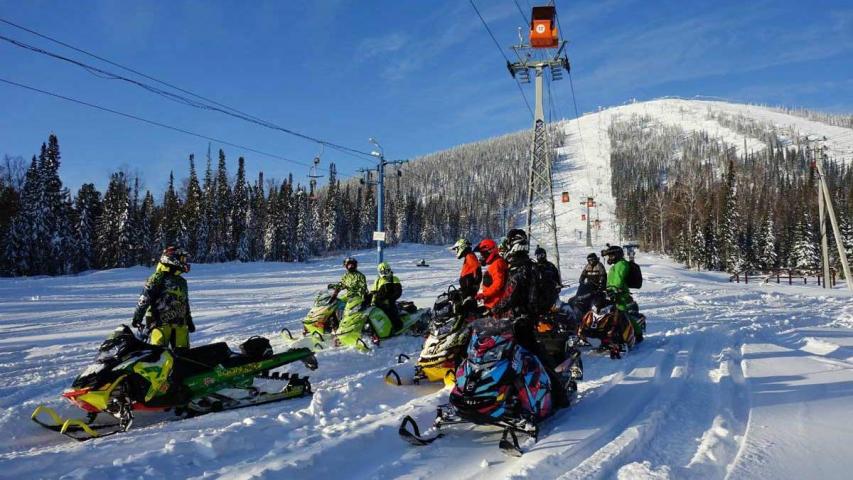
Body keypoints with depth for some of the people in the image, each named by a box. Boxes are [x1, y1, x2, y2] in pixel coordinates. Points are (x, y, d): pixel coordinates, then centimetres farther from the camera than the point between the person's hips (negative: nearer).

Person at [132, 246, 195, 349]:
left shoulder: (182, 281, 17)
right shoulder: (157, 278, -4)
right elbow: (144, 299, -8)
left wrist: (189, 320, 28)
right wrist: (137, 317, -13)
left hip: (180, 324, 6)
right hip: (160, 322, -6)